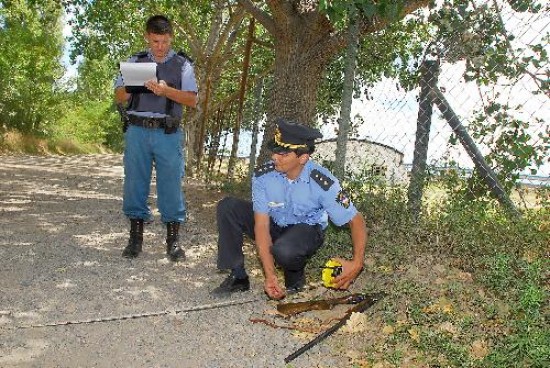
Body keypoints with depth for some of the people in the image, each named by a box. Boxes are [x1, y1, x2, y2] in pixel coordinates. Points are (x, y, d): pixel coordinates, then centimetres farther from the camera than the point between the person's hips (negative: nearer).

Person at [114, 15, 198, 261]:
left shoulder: (182, 64, 8)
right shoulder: (135, 62, 13)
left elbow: (192, 100, -1)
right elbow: (119, 96, 10)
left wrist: (167, 90, -17)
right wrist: (132, 86, -12)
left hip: (168, 133, -2)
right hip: (137, 131, 2)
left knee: (171, 184, -2)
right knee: (134, 182, 4)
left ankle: (173, 240, 6)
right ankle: (135, 238, 14)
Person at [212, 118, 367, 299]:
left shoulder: (323, 182, -28)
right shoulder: (263, 175, -23)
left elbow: (356, 220, -20)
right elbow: (261, 225, -25)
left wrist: (357, 263, -34)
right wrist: (270, 275, -33)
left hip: (307, 230, -3)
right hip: (273, 225, 3)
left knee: (284, 250, -39)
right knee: (227, 207, -20)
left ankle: (295, 278, -1)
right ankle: (238, 276, -10)